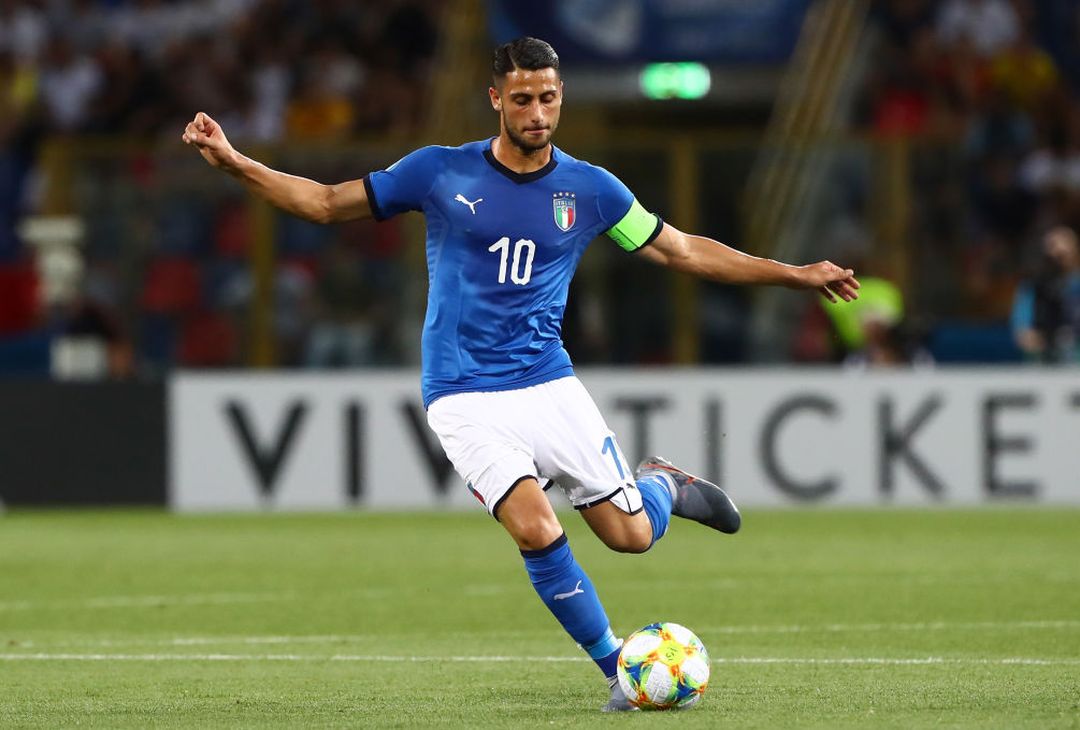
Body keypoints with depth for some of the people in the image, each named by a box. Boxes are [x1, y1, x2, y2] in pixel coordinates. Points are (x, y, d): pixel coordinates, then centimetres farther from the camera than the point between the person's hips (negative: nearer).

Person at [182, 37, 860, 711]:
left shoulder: (589, 188, 2)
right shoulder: (440, 173, -3)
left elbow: (684, 250, 11)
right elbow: (328, 202, 3)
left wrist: (797, 274, 9)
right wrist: (233, 161, -8)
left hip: (550, 385, 2)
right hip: (466, 397, -2)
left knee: (632, 534, -2)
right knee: (538, 531, -22)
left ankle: (663, 483, 36)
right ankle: (618, 669, -3)